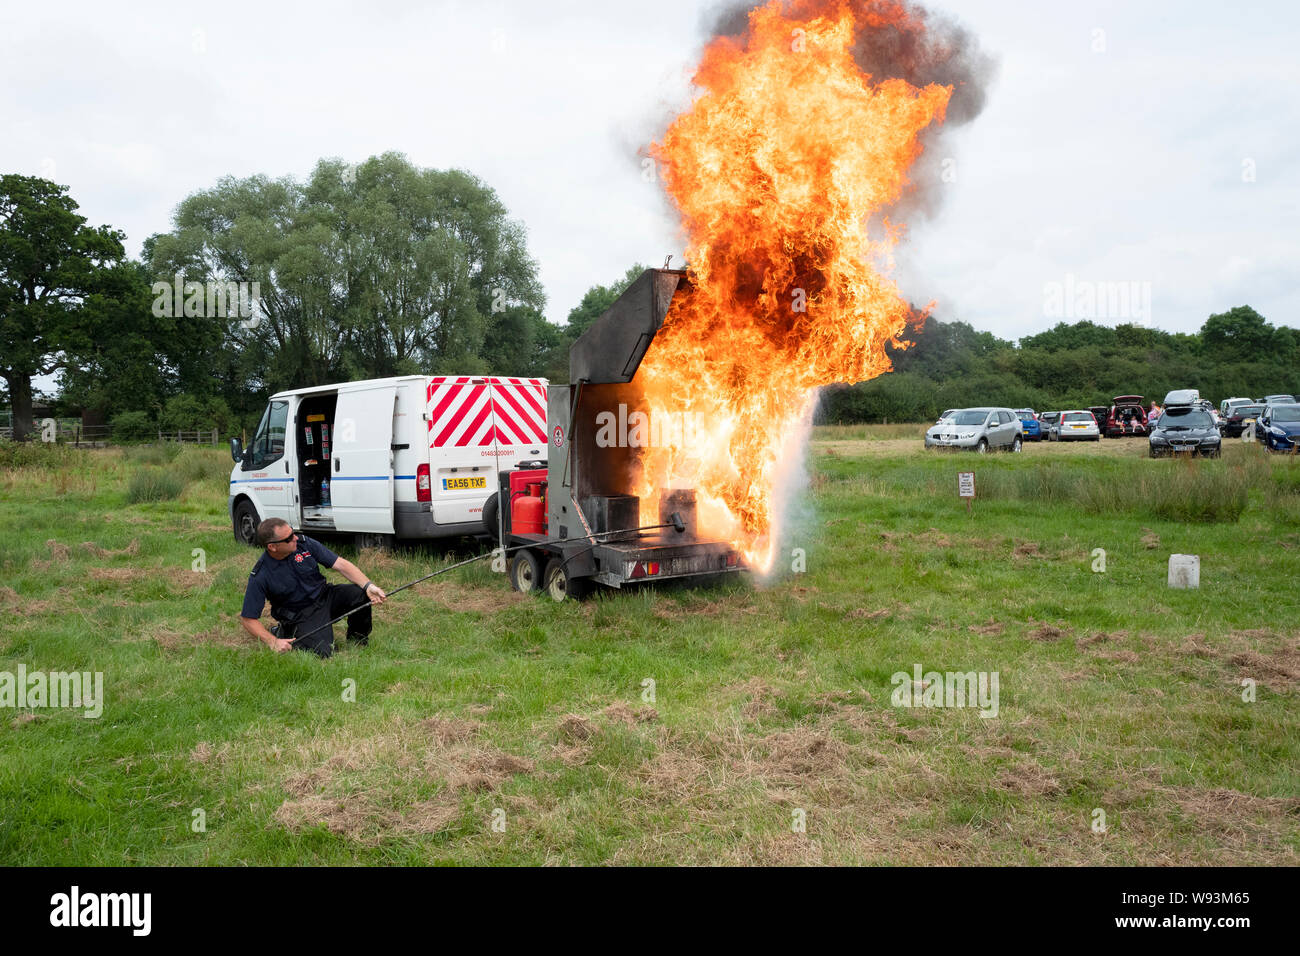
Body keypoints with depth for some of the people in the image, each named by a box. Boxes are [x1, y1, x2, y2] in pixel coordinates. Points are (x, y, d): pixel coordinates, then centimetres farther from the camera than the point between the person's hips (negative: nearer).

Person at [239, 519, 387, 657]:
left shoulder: (304, 543, -10)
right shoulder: (260, 576, -19)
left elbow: (340, 564, -11)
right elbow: (248, 618, -12)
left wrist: (369, 586, -25)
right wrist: (273, 642, -25)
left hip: (324, 596, 4)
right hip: (300, 615, -4)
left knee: (361, 593, -22)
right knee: (322, 652, -27)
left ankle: (358, 639, 5)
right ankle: (283, 633, 4)